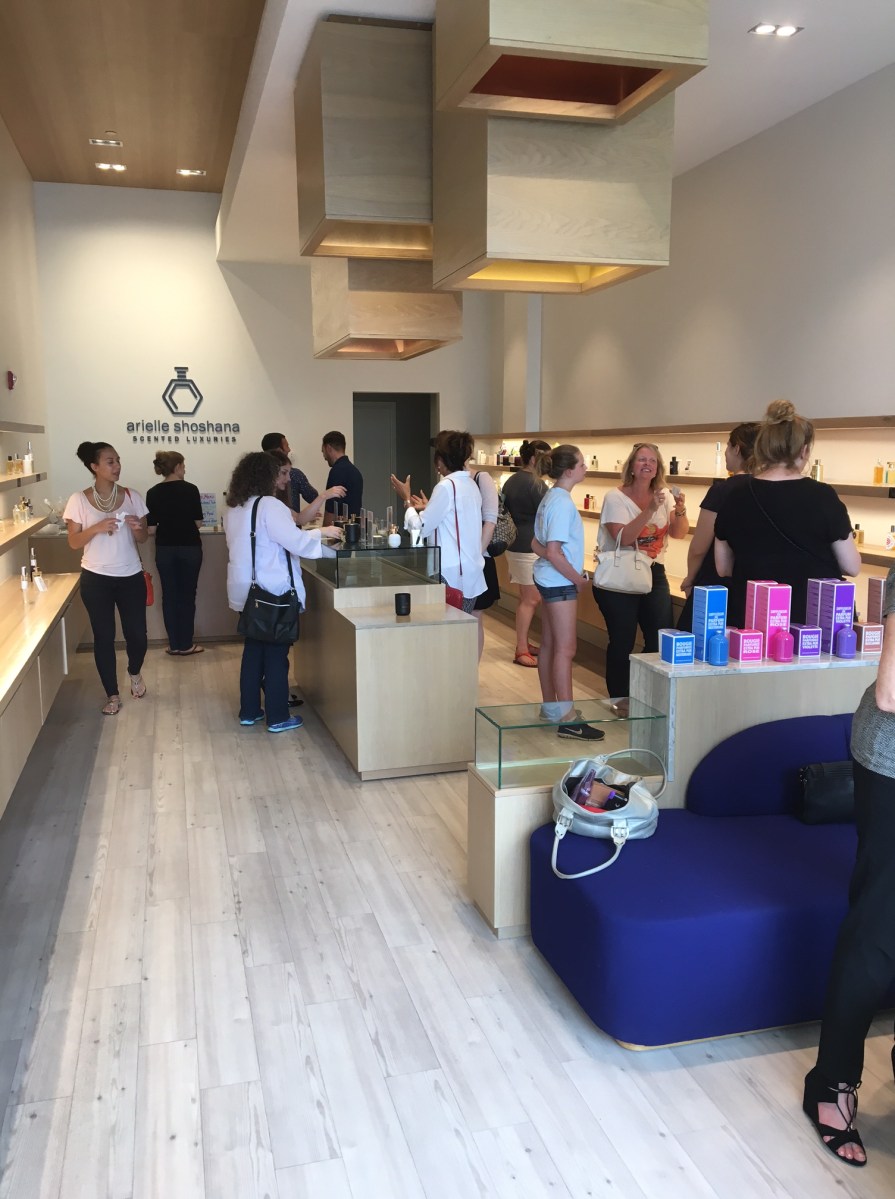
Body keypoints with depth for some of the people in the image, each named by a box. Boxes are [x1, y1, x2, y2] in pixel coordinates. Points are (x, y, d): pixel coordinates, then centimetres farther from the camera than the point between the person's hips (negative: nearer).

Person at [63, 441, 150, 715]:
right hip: (96, 578, -1)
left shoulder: (132, 496, 0)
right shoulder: (79, 500, -5)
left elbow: (143, 538, 5)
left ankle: (134, 672, 37)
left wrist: (137, 528, -17)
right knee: (104, 637, 5)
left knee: (137, 633, 4)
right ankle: (112, 694, 22)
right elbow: (74, 542, -5)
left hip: (131, 576, 2)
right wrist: (97, 528, -21)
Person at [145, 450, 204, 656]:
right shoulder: (190, 489, -8)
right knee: (187, 595, 5)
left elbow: (150, 524, 2)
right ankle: (185, 644, 8)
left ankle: (174, 644, 12)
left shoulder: (153, 493, -1)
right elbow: (198, 522, -5)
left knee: (169, 596, 9)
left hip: (165, 549, 2)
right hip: (190, 548, -2)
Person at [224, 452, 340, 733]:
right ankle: (277, 717, 8)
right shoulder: (268, 505, -16)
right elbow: (295, 541, -18)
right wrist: (321, 532, -2)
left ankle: (249, 711, 22)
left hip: (246, 589, 7)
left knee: (253, 649, 16)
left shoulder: (233, 509, 8)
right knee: (276, 653, 1)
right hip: (272, 590, -7)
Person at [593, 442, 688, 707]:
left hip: (653, 574, 5)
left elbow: (679, 533, -4)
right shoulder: (616, 497, -10)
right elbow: (624, 538, -22)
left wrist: (680, 511, -22)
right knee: (622, 640, -1)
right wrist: (650, 510, -28)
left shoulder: (663, 495, 5)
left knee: (661, 638, 2)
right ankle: (618, 698, 15)